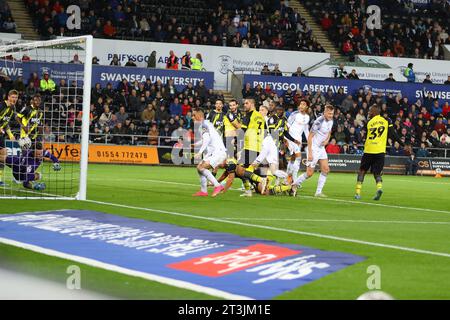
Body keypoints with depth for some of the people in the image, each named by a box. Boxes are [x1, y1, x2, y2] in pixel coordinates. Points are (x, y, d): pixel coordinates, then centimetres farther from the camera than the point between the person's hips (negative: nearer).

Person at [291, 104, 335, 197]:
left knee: (325, 169, -2)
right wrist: (310, 153, -22)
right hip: (313, 148, -8)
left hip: (321, 148, 8)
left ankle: (318, 192, 4)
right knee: (309, 173, -7)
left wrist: (327, 140, 0)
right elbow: (310, 136, -19)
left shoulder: (330, 121, 3)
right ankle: (294, 185, 14)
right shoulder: (319, 121, -22)